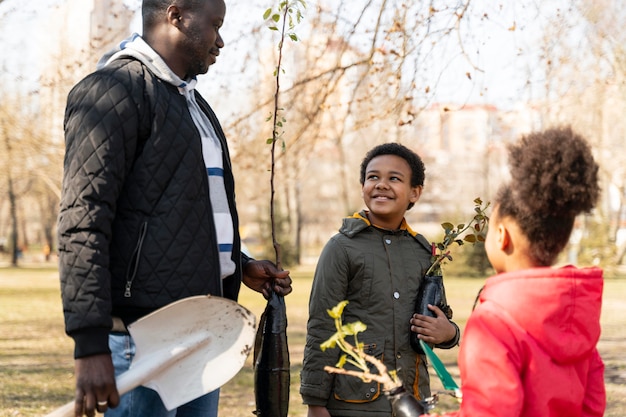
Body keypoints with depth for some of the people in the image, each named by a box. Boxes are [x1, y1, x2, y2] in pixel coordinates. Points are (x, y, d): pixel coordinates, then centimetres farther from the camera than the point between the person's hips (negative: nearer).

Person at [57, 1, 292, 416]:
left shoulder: (192, 101, 21)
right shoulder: (116, 89, -9)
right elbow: (83, 221, -18)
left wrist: (241, 267, 18)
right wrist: (91, 343, -24)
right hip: (142, 332, -9)